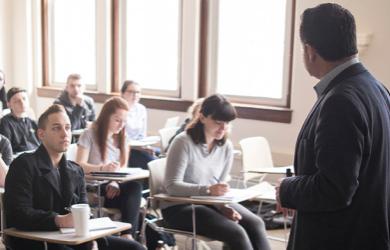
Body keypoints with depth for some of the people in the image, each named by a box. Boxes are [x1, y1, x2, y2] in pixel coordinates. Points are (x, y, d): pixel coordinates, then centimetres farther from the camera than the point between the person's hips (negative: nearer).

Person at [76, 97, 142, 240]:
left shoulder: (121, 137, 16)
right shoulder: (90, 134, -2)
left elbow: (123, 167, 10)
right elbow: (80, 165, -11)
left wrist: (115, 182, -13)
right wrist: (103, 168, -30)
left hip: (113, 187, 5)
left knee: (135, 187, -29)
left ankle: (128, 235, -36)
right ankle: (127, 237, -24)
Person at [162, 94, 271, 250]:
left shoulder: (226, 146, 2)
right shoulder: (184, 142, -15)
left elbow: (219, 187, 5)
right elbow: (172, 186, -20)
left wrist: (224, 206, -16)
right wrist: (208, 190, -33)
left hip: (211, 203, 6)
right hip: (180, 207, -6)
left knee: (255, 224, -18)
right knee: (235, 232, -25)